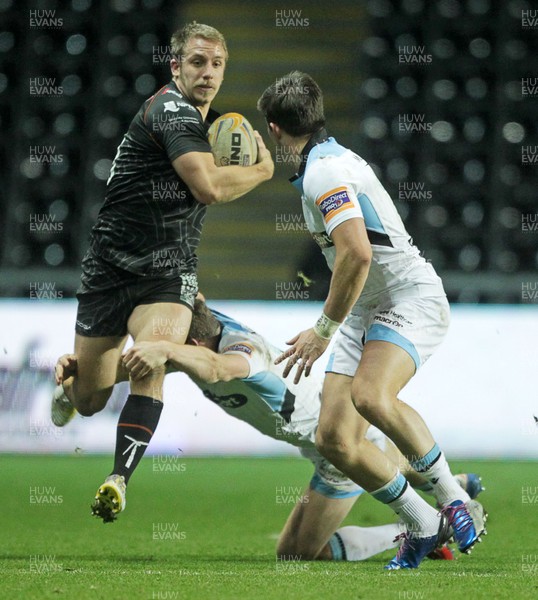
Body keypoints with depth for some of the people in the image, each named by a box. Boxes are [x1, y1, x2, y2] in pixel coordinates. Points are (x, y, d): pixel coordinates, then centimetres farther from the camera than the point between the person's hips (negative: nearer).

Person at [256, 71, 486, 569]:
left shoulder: (323, 171, -17)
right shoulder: (333, 159, 15)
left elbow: (357, 253, -28)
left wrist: (323, 330, -21)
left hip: (411, 299, -10)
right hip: (365, 313, 10)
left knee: (369, 396, -36)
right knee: (333, 439, -2)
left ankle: (455, 502, -21)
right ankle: (422, 525, 9)